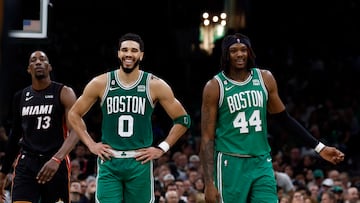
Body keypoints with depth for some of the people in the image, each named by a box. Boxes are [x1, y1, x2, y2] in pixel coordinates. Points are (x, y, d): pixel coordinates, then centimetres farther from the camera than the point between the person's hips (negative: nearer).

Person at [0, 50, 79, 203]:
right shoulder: (20, 97, 11)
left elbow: (75, 131, -14)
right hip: (26, 163, 3)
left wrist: (56, 159, -29)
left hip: (56, 164, -3)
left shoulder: (64, 93, -3)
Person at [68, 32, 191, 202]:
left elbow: (182, 119, 5)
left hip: (140, 162, 0)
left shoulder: (155, 85, 0)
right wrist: (91, 145, 3)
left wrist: (162, 148, -2)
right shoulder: (101, 83, 2)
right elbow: (74, 114, 12)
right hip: (109, 162, 0)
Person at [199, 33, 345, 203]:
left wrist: (319, 147, 11)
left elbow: (284, 118, 15)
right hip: (230, 164, -3)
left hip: (261, 163, 3)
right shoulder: (215, 87, -6)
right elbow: (207, 138, -6)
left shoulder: (265, 78, 5)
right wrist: (209, 183, -13)